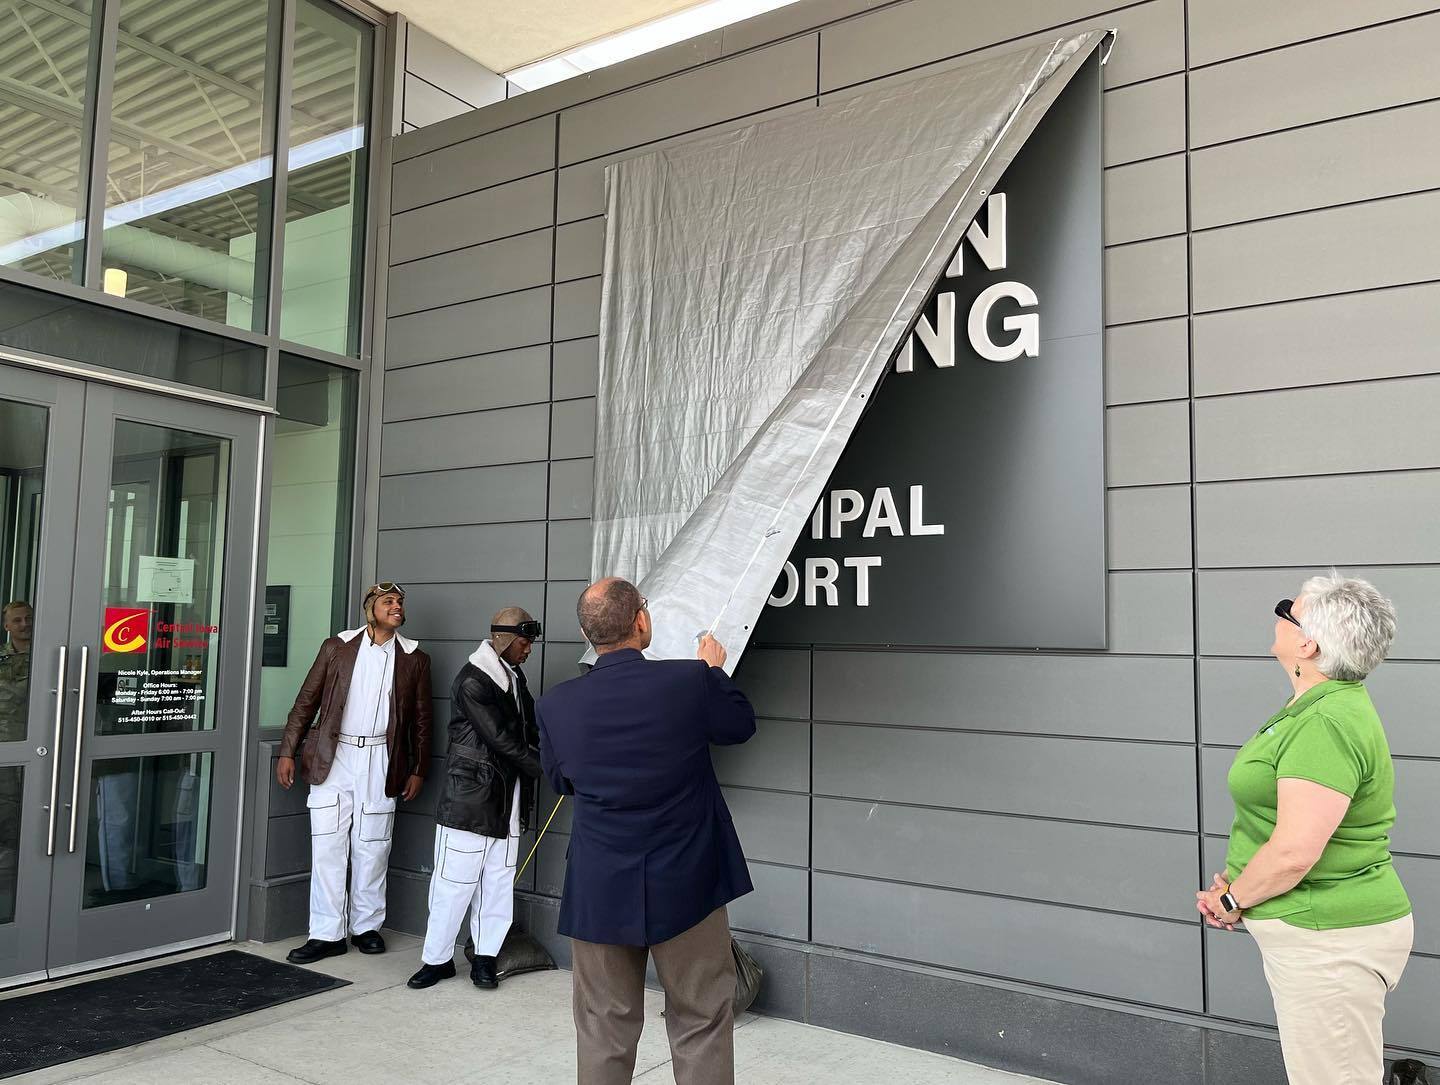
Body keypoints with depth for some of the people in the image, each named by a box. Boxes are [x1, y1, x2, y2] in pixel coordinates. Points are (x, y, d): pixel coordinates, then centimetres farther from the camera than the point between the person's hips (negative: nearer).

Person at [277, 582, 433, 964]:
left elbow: (421, 720, 9)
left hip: (381, 763, 0)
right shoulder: (337, 647, 4)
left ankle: (367, 927, 19)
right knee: (327, 847, 1)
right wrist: (288, 751, 0)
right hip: (332, 759, 0)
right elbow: (306, 701, 5)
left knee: (372, 849, 6)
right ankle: (326, 934, 9)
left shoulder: (414, 658, 6)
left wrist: (418, 770, 6)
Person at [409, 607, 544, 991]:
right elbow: (501, 739, -16)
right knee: (454, 880, 1)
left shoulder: (516, 678, 12)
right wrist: (545, 767, -9)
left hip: (507, 799, 7)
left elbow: (529, 731, 17)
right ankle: (437, 958, 15)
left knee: (498, 881, 10)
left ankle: (485, 957, 20)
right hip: (470, 797, -7)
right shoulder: (472, 681, -14)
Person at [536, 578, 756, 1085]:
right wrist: (714, 670, 18)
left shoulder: (555, 704, -9)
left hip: (599, 890, 2)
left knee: (604, 1027, 15)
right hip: (685, 884, -2)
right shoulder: (691, 680, -17)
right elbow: (740, 725, 4)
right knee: (701, 1023, 12)